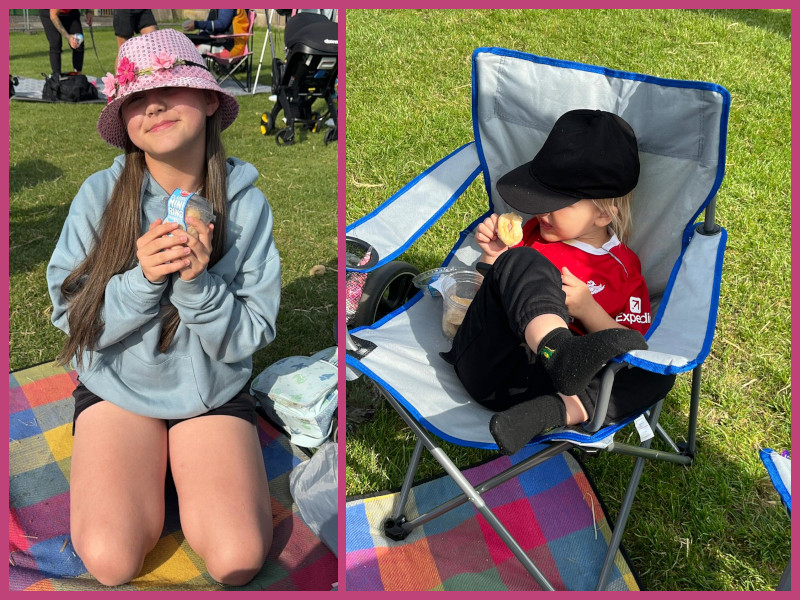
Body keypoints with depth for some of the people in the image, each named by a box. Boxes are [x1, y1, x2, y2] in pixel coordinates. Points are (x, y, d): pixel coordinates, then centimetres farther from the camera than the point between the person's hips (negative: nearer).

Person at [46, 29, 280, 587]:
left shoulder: (246, 203, -10)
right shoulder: (100, 195, -11)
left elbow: (250, 336, -9)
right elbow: (73, 319, -7)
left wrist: (197, 283, -27)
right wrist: (142, 280, -25)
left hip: (214, 393, 0)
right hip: (118, 388, 0)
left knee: (239, 559, -15)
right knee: (111, 559, -18)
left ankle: (184, 464, 13)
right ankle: (151, 468, 12)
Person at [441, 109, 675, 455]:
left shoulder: (625, 269, 12)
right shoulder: (536, 232, 19)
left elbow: (630, 347, 6)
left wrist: (586, 308, -9)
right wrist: (495, 257, 5)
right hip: (486, 361, 1)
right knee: (526, 264, -21)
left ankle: (546, 412, -42)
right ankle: (559, 352, -50)